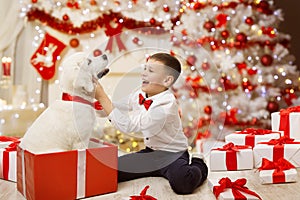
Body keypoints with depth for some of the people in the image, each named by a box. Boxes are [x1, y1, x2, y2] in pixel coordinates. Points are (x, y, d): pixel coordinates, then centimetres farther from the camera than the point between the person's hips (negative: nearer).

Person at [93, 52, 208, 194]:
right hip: (151, 151, 7)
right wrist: (97, 93, -10)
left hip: (172, 154, -7)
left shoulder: (166, 104, -28)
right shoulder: (139, 94, -4)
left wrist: (102, 96, -30)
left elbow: (127, 125, -32)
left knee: (181, 182, -36)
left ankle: (197, 167, 2)